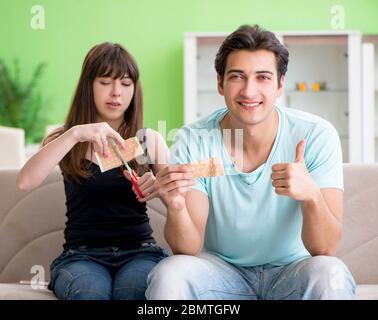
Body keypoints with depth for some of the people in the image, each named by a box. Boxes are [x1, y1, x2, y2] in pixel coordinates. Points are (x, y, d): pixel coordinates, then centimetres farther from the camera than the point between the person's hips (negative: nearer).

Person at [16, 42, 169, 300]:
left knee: (133, 291, -35)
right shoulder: (64, 140, 10)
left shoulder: (151, 141, 13)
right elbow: (25, 182, -11)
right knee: (88, 293, -35)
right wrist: (75, 134, -22)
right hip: (82, 254, 0)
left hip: (140, 250, 1)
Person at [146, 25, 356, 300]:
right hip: (221, 269, 0)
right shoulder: (193, 141, -12)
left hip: (291, 271, 0)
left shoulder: (317, 136, -15)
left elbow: (326, 249, -20)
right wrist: (176, 208, -38)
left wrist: (311, 195, -41)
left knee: (330, 274, -32)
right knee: (168, 275, -29)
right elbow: (188, 250, -16)